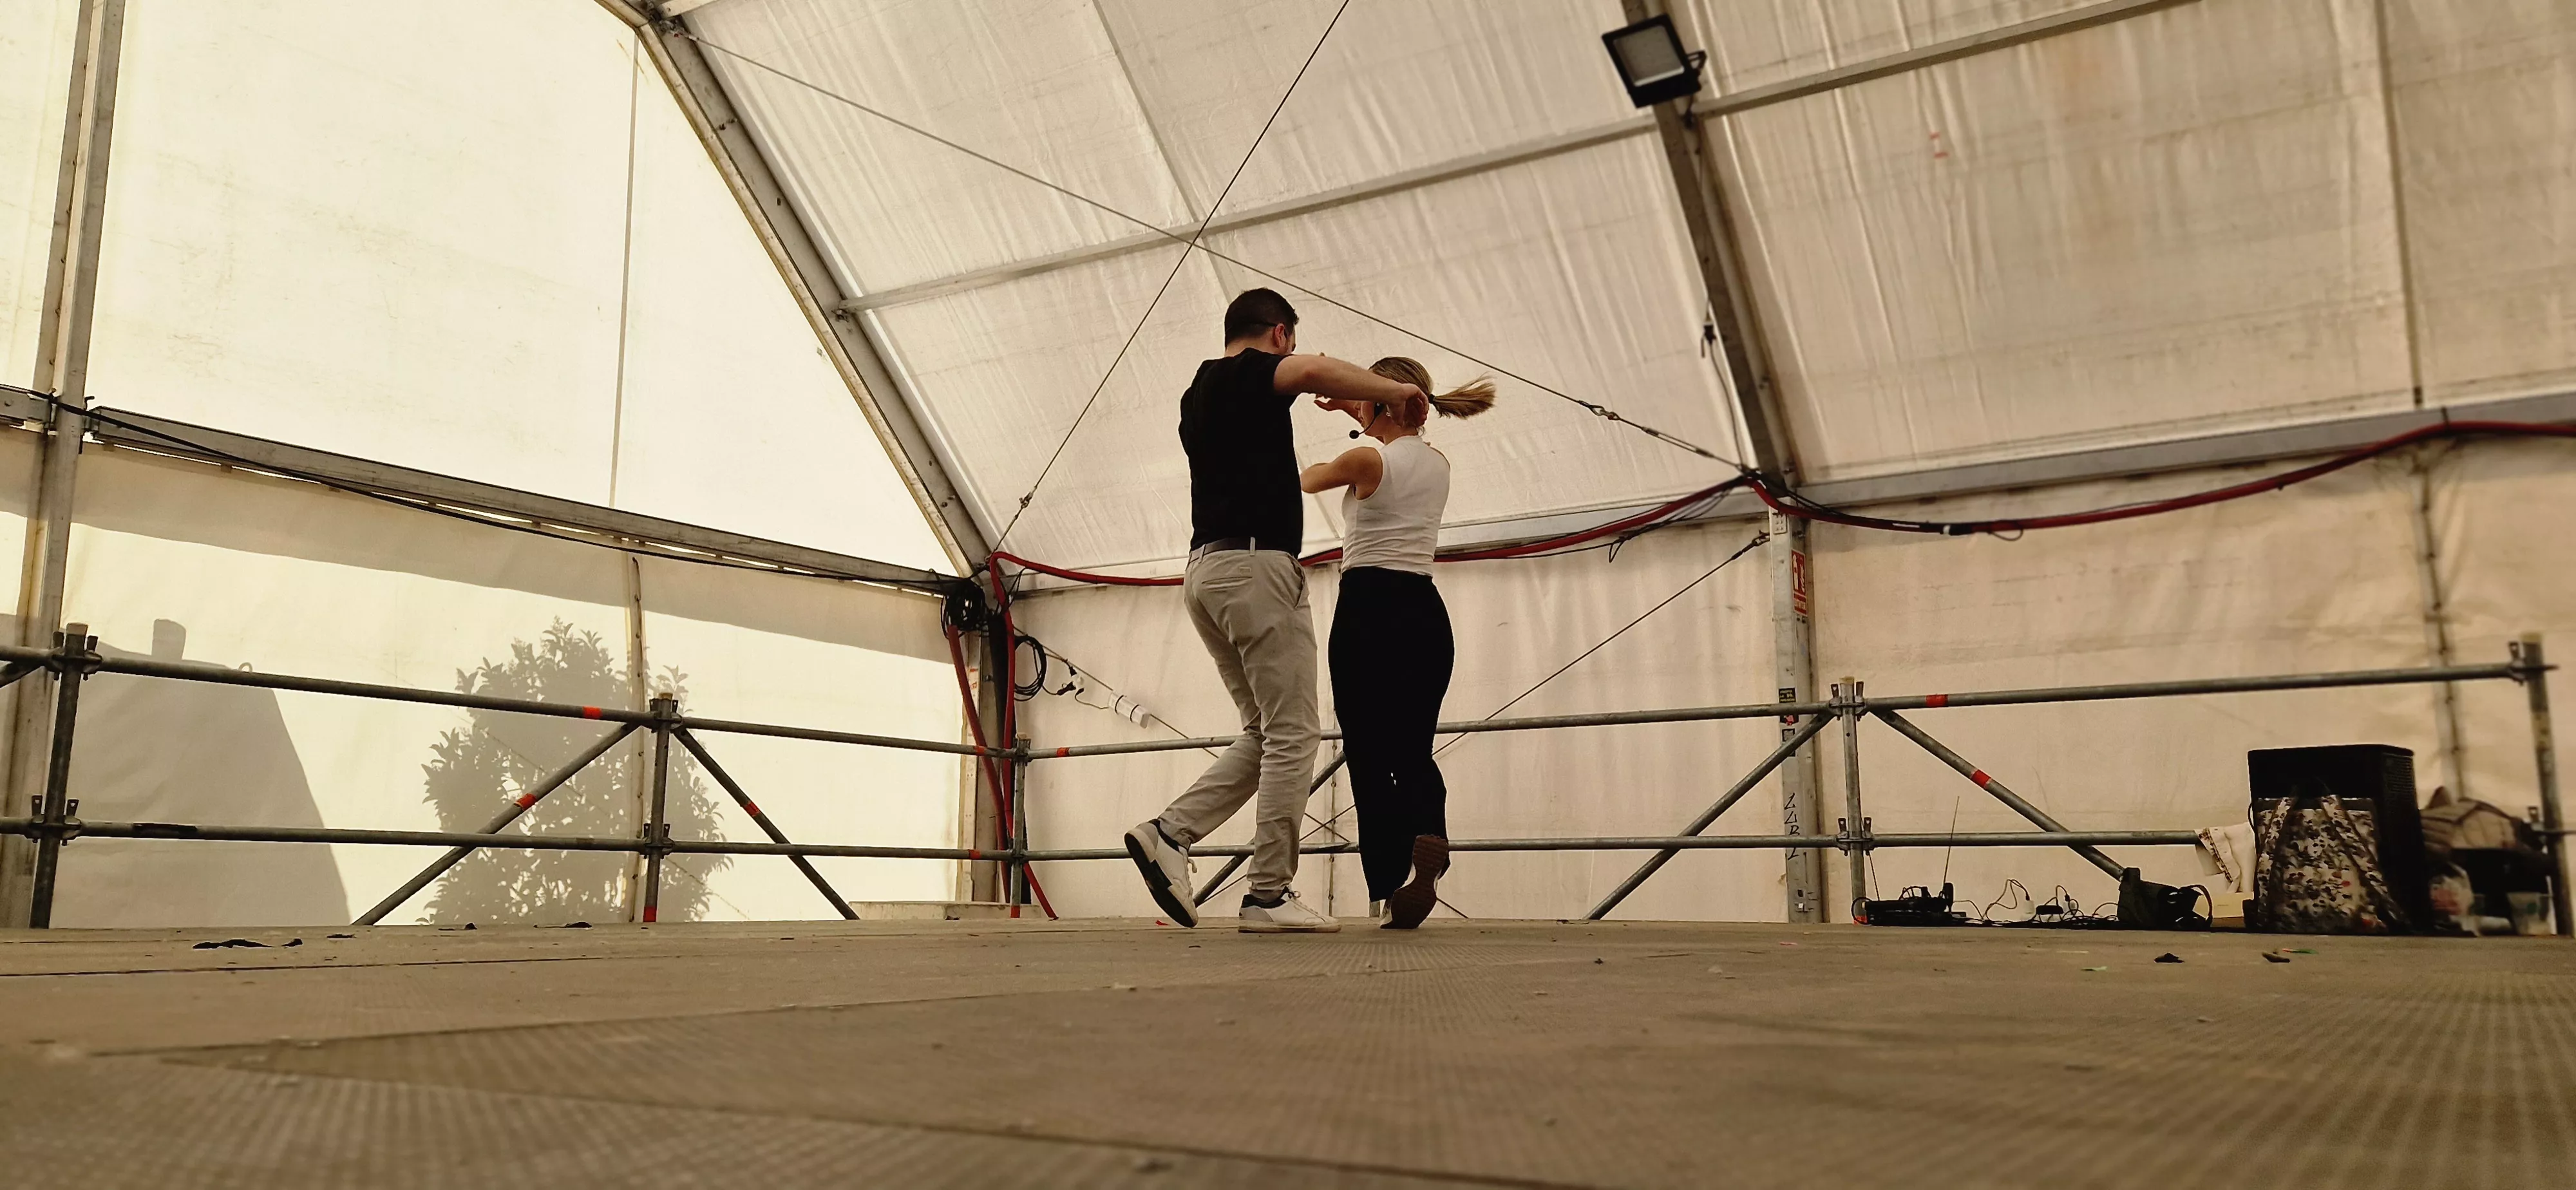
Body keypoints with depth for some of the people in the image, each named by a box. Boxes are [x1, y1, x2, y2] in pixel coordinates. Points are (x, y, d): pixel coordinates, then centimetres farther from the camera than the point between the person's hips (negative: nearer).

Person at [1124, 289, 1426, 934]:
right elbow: (1313, 371, -26)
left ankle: (1169, 833, 3)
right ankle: (1269, 895, -4)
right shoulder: (1248, 375, -3)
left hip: (1206, 569, 9)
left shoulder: (1200, 392, 22)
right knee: (1291, 736, -5)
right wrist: (1395, 391, -12)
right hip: (1255, 565, -9)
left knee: (1266, 735, 13)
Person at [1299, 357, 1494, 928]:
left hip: (1368, 608, -6)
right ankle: (1429, 834, -18)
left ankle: (1389, 887, -8)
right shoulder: (1438, 464, 10)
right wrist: (1356, 410, 35)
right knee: (1412, 749, 10)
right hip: (1426, 612, 6)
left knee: (1368, 752, -1)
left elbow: (1309, 478, 14)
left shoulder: (1366, 460, -7)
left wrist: (1311, 472, 36)